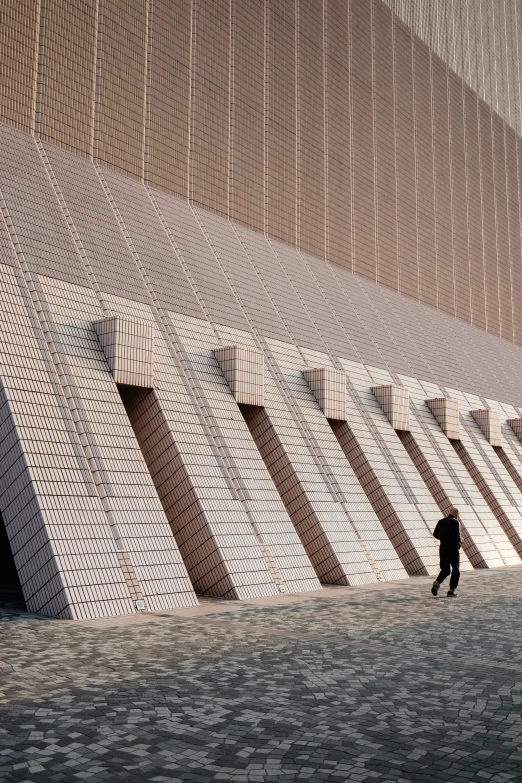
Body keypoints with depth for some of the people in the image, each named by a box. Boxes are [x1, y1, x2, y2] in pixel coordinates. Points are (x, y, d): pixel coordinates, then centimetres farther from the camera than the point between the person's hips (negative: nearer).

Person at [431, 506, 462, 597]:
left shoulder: (441, 521, 7)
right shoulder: (455, 522, -10)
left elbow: (435, 534, 5)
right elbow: (457, 536, -19)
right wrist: (460, 540, 3)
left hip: (443, 549, 5)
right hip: (453, 549, -5)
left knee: (445, 570, 14)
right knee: (455, 570, 9)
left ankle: (437, 582, -11)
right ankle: (452, 590, 5)